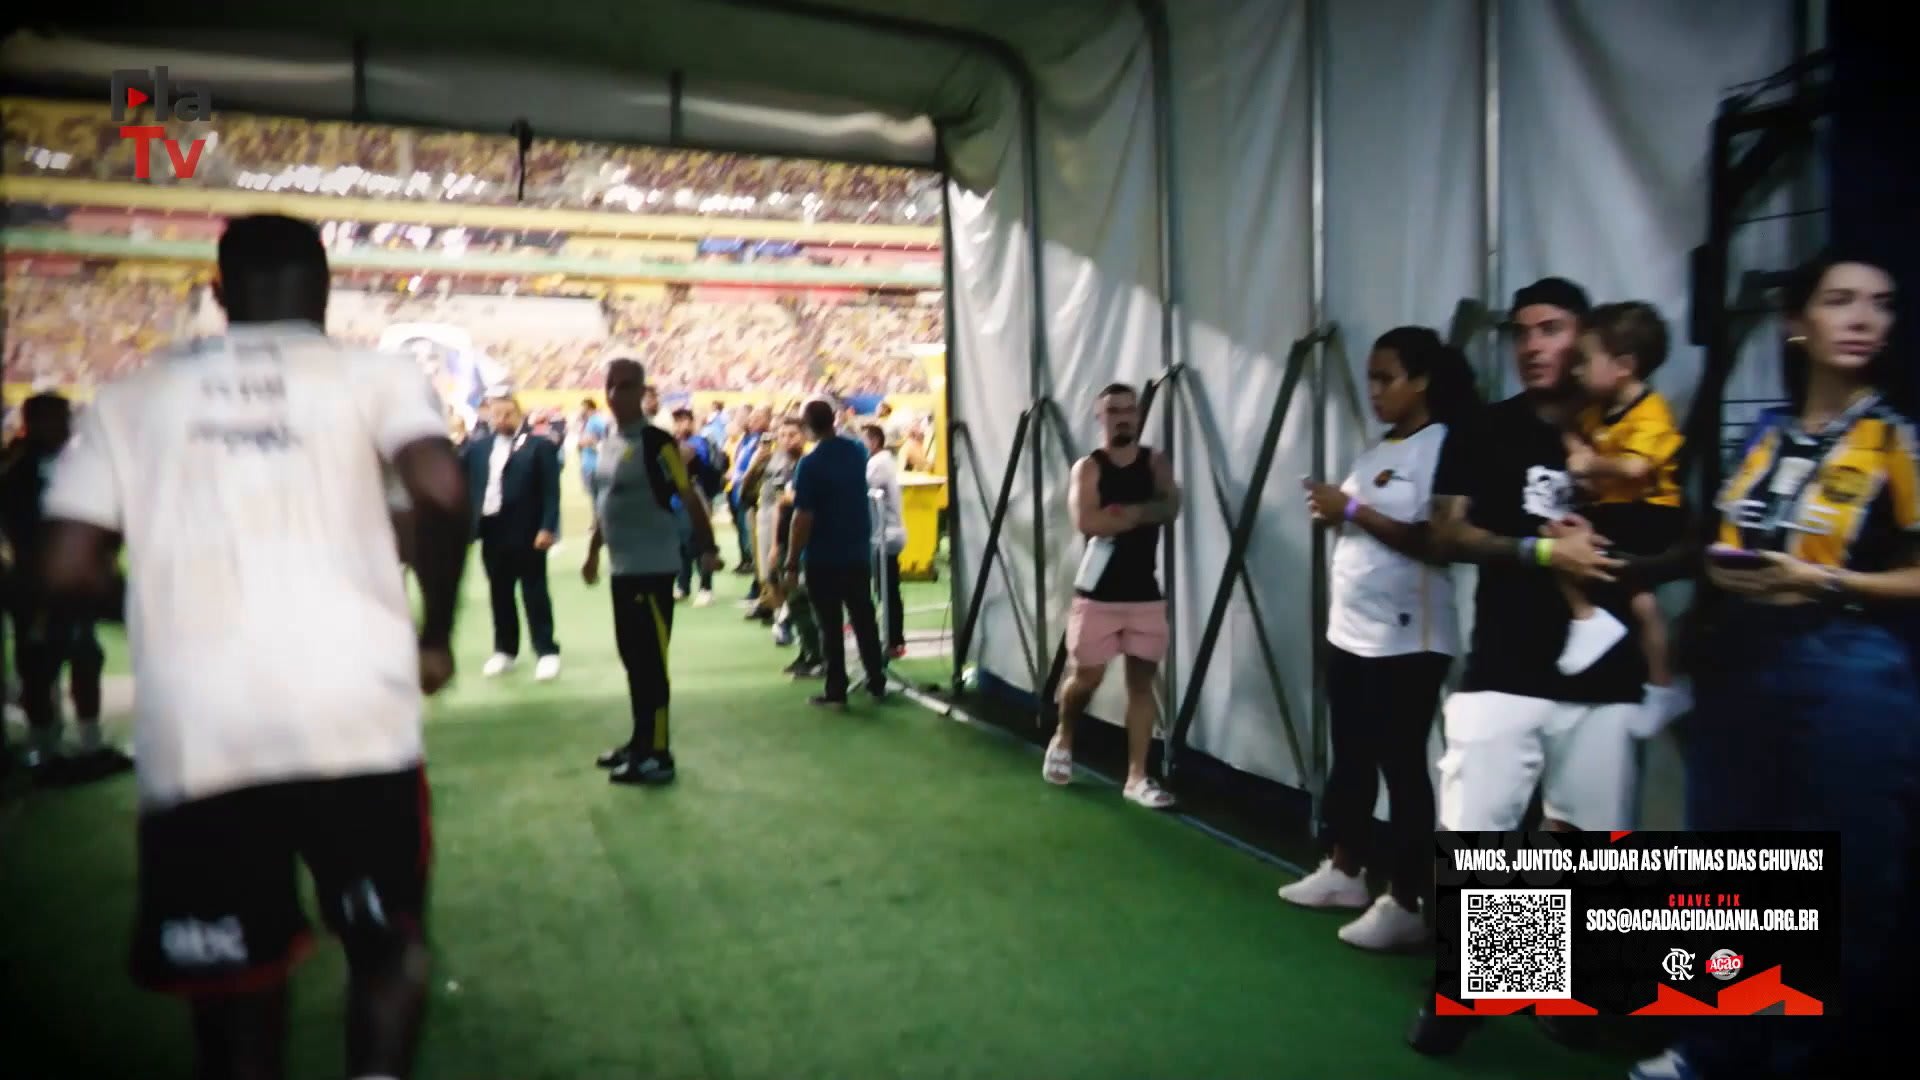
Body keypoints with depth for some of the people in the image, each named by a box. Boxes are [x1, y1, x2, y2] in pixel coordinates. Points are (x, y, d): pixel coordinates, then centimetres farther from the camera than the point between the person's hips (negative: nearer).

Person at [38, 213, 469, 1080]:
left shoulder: (129, 398, 15)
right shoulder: (373, 373, 8)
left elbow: (70, 572, 6)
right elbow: (442, 493, -10)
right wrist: (434, 634, 3)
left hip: (195, 726, 2)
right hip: (355, 707, -1)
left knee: (235, 967, 18)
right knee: (388, 939, 18)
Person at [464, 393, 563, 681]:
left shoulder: (540, 446, -3)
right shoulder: (477, 448, 12)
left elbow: (551, 490, -8)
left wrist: (548, 528, -15)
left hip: (527, 531, -5)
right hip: (492, 530, 5)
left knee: (534, 592, 1)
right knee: (499, 593, 12)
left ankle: (547, 652, 7)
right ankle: (505, 650, 24)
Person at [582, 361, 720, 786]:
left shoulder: (656, 442, -13)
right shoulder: (611, 440, 12)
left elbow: (689, 498, -14)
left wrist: (708, 549, -17)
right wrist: (593, 552, 23)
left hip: (652, 569, -9)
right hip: (621, 567, 9)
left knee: (651, 661, -4)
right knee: (632, 658, 15)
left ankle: (657, 755, 3)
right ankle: (641, 742, 27)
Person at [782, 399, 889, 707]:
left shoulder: (810, 464, -17)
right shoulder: (857, 451, 2)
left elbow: (803, 518, -19)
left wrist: (792, 564, -12)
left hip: (823, 559, -5)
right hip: (857, 553, 5)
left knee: (831, 626, 3)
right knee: (864, 620, 13)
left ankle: (836, 690, 7)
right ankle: (877, 683, 19)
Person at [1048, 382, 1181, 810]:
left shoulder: (1157, 463, 6)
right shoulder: (1088, 467, -4)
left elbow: (1170, 507, -13)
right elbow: (1086, 522, -21)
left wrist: (1125, 511, -23)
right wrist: (1141, 515, -14)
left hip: (1145, 592, 3)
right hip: (1098, 592, -3)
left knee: (1142, 680, 3)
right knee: (1087, 675, 6)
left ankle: (1137, 776, 10)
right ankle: (1062, 740, 36)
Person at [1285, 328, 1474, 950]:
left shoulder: (1443, 447, -12)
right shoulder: (1380, 449, 15)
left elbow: (1434, 541, -22)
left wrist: (1353, 510, -21)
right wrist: (1333, 511, -3)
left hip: (1406, 641, -9)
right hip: (1350, 631, 9)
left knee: (1402, 767, -2)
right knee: (1350, 759, 16)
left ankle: (1406, 903, 8)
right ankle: (1344, 871, 30)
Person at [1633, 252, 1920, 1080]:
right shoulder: (1764, 433, 11)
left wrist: (1824, 582, -18)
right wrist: (1715, 574, 2)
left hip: (1846, 683, -5)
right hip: (1735, 672, 6)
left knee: (1843, 892, 4)